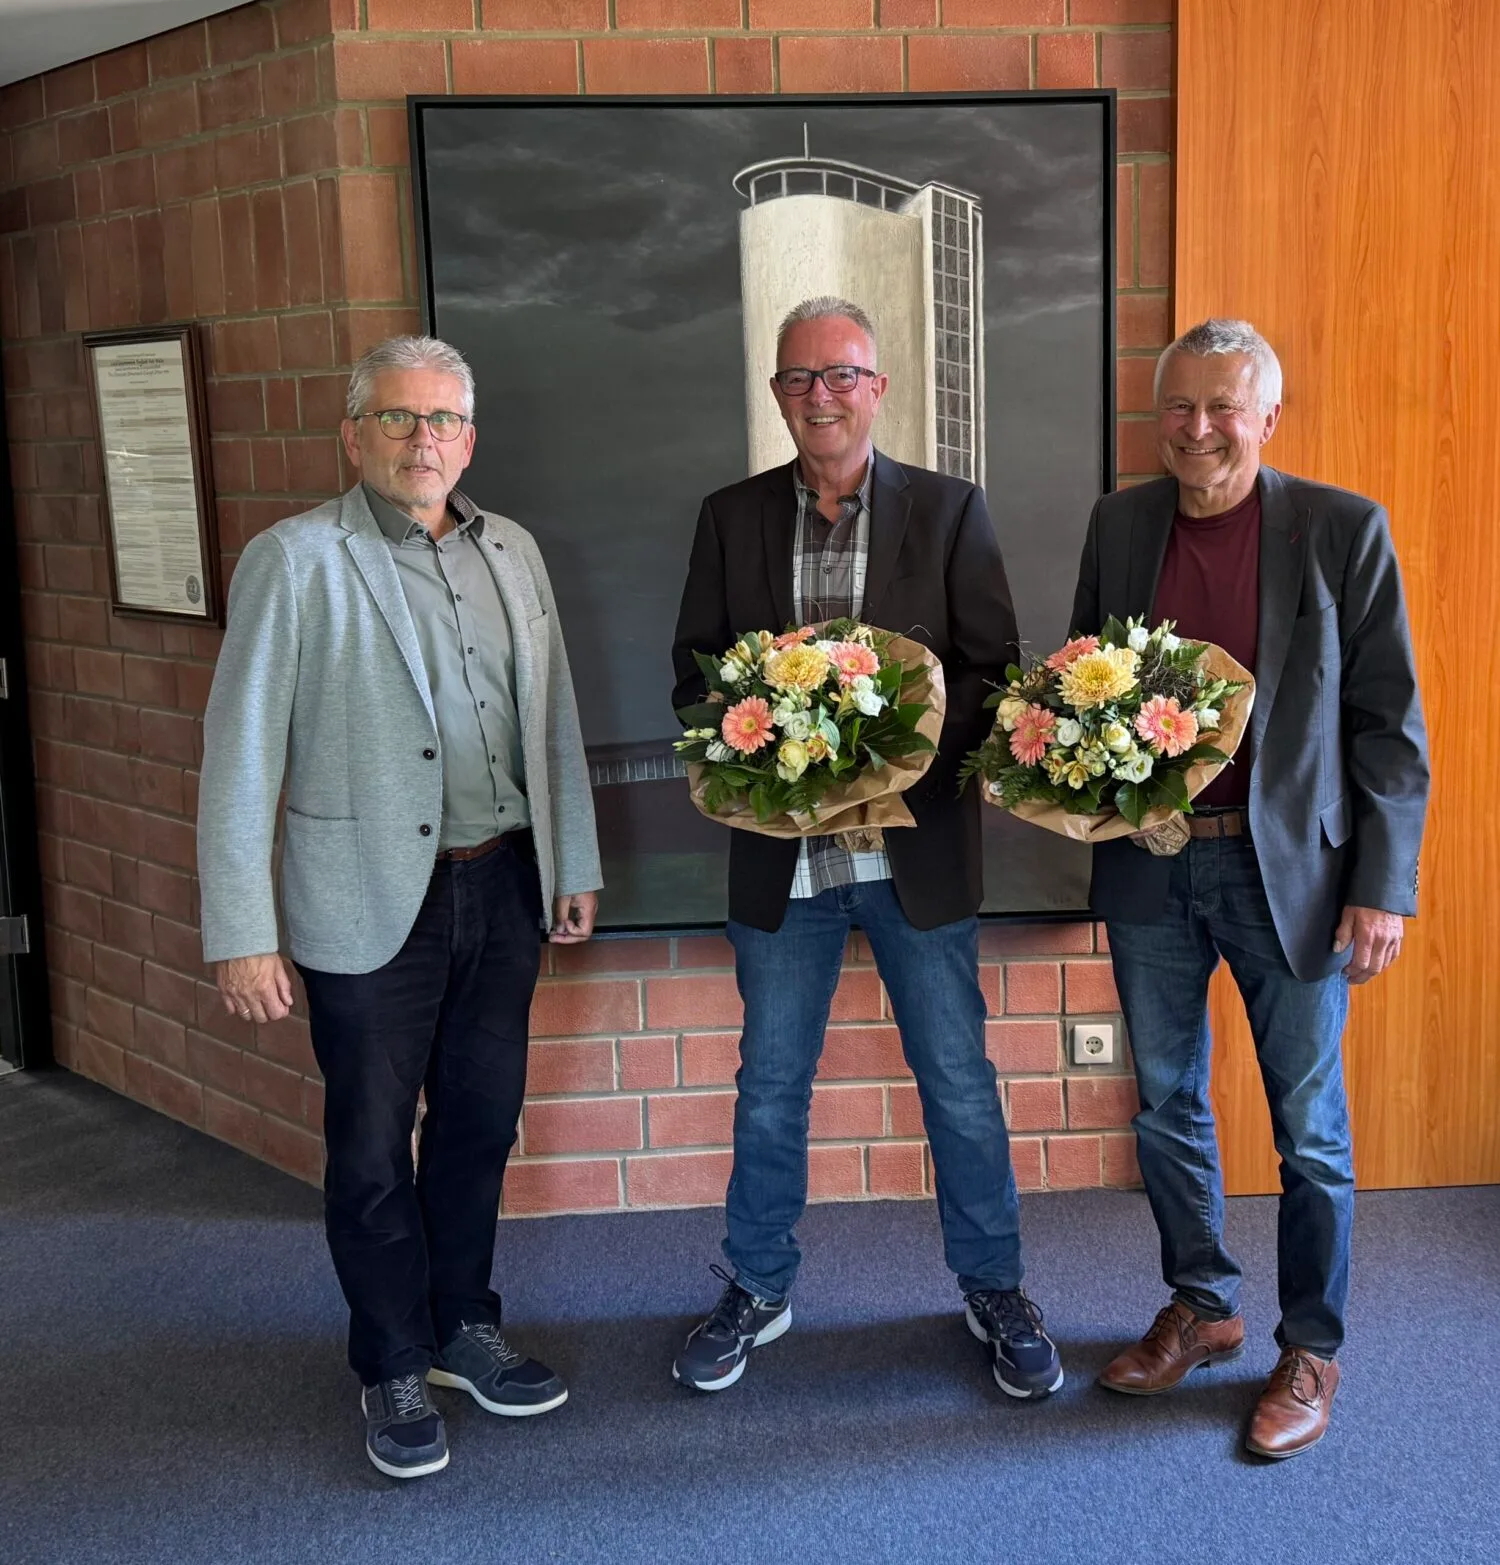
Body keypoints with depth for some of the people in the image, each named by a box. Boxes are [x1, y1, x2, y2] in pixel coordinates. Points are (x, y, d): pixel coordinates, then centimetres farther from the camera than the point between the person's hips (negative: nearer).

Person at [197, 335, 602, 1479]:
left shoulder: (512, 552, 8)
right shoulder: (295, 561, -8)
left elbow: (554, 718, 14)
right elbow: (241, 753, -9)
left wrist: (575, 863, 14)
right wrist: (240, 932, -12)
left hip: (503, 887, 5)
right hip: (371, 904, -4)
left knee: (482, 1119, 16)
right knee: (373, 1148, 9)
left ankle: (463, 1327, 37)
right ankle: (394, 1371, 28)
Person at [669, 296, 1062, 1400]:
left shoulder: (950, 511, 1)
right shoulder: (731, 518, 6)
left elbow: (995, 668, -1)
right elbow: (696, 667, 7)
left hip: (916, 848, -1)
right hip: (781, 854, 2)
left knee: (960, 1081, 9)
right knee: (770, 1086, 13)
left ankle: (994, 1289, 29)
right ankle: (759, 1289, 32)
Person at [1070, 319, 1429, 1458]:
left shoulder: (1343, 530, -7)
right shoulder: (1121, 522, 4)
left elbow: (1390, 723, -6)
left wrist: (1383, 884, -11)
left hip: (1289, 868, -4)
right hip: (1148, 863, 4)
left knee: (1309, 1127, 8)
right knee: (1167, 1105, 16)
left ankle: (1311, 1351, 27)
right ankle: (1201, 1309, 37)